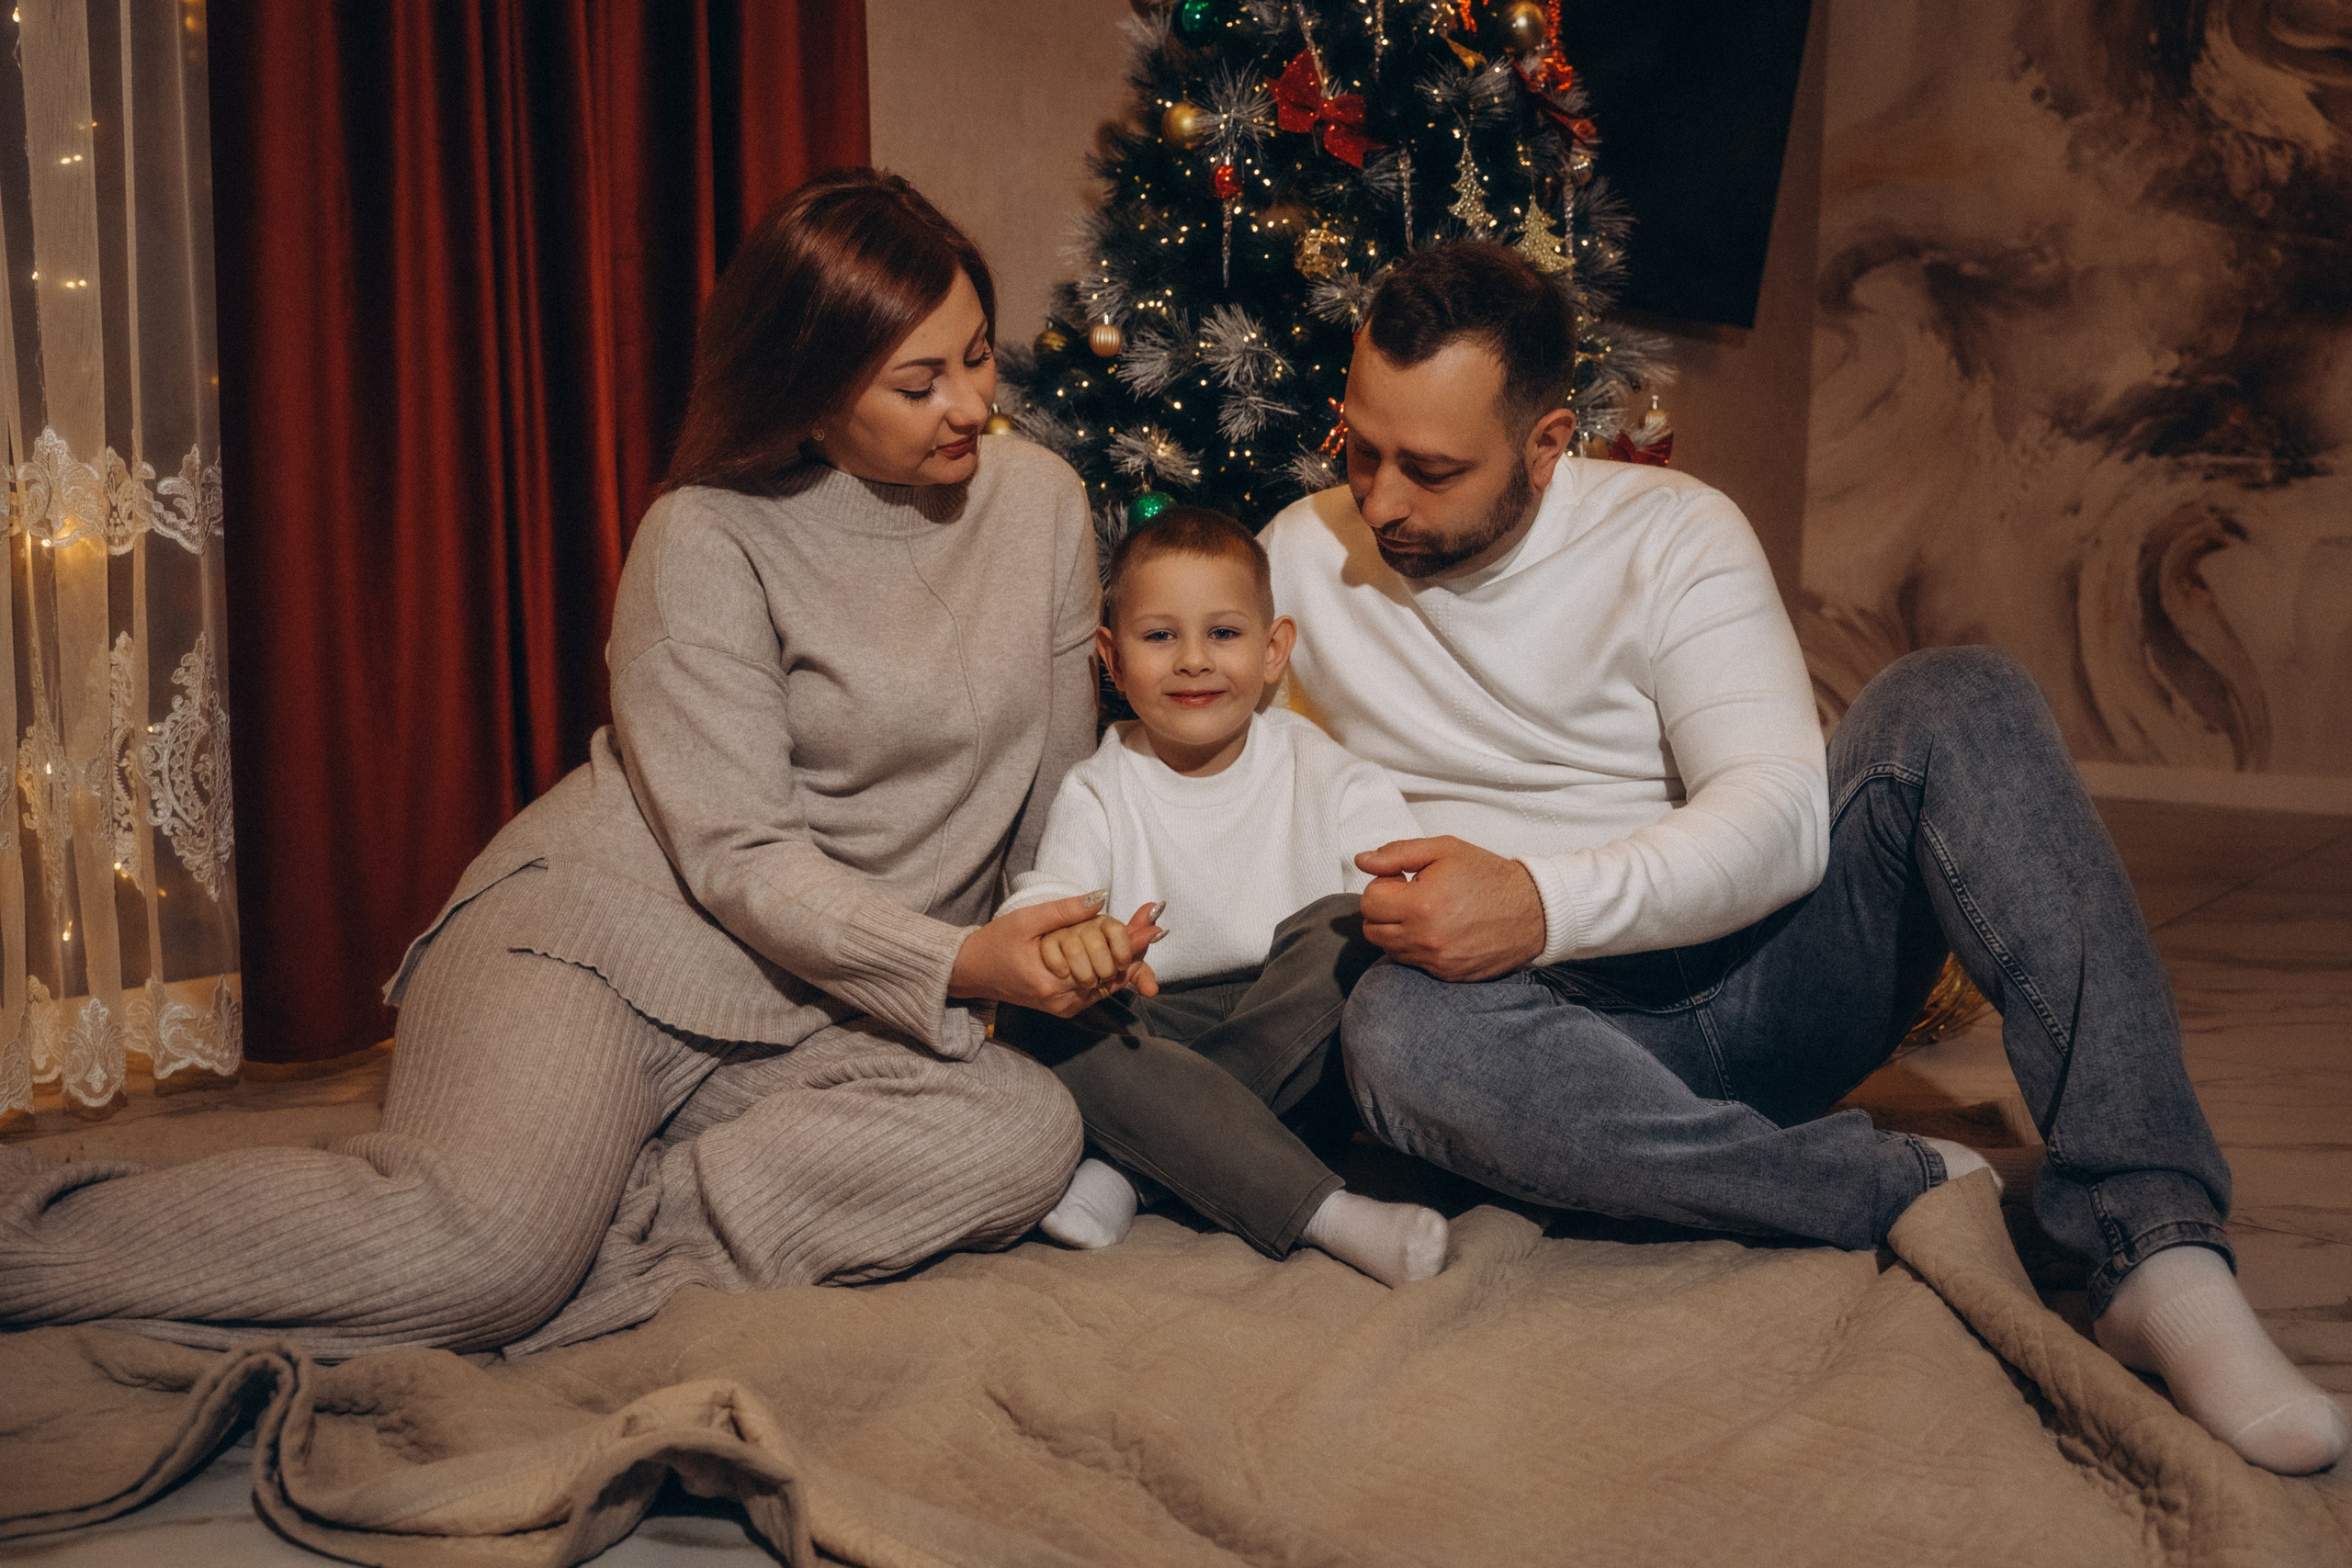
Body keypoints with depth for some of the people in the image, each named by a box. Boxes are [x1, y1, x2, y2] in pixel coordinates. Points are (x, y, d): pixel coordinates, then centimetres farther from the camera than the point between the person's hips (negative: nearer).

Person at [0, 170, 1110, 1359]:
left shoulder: (1040, 503, 4)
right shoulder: (708, 537, -11)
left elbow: (1061, 795, 13)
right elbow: (739, 857, -16)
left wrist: (1083, 953, 0)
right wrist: (957, 962, -28)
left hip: (806, 1018, 5)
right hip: (603, 919, -5)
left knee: (1025, 1133, -27)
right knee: (484, 1244, -32)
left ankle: (593, 1226, -23)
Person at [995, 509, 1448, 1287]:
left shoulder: (1321, 772, -2)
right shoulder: (1097, 792, -1)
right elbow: (1041, 896, -18)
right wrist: (1067, 938, -44)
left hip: (1295, 1030, 0)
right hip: (1156, 1032, 1)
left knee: (1344, 925, -28)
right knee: (1032, 1018, -29)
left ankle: (1133, 1164, -27)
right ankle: (1323, 1214, -36)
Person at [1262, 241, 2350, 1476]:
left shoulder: (1670, 532, -2)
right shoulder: (1300, 561, 5)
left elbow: (1780, 819, -14)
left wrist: (1545, 902, -31)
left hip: (1769, 974, 1)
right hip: (1579, 1028, 0)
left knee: (1957, 702, -23)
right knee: (1397, 1035, -36)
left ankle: (2157, 1243, -33)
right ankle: (1907, 1190, -24)